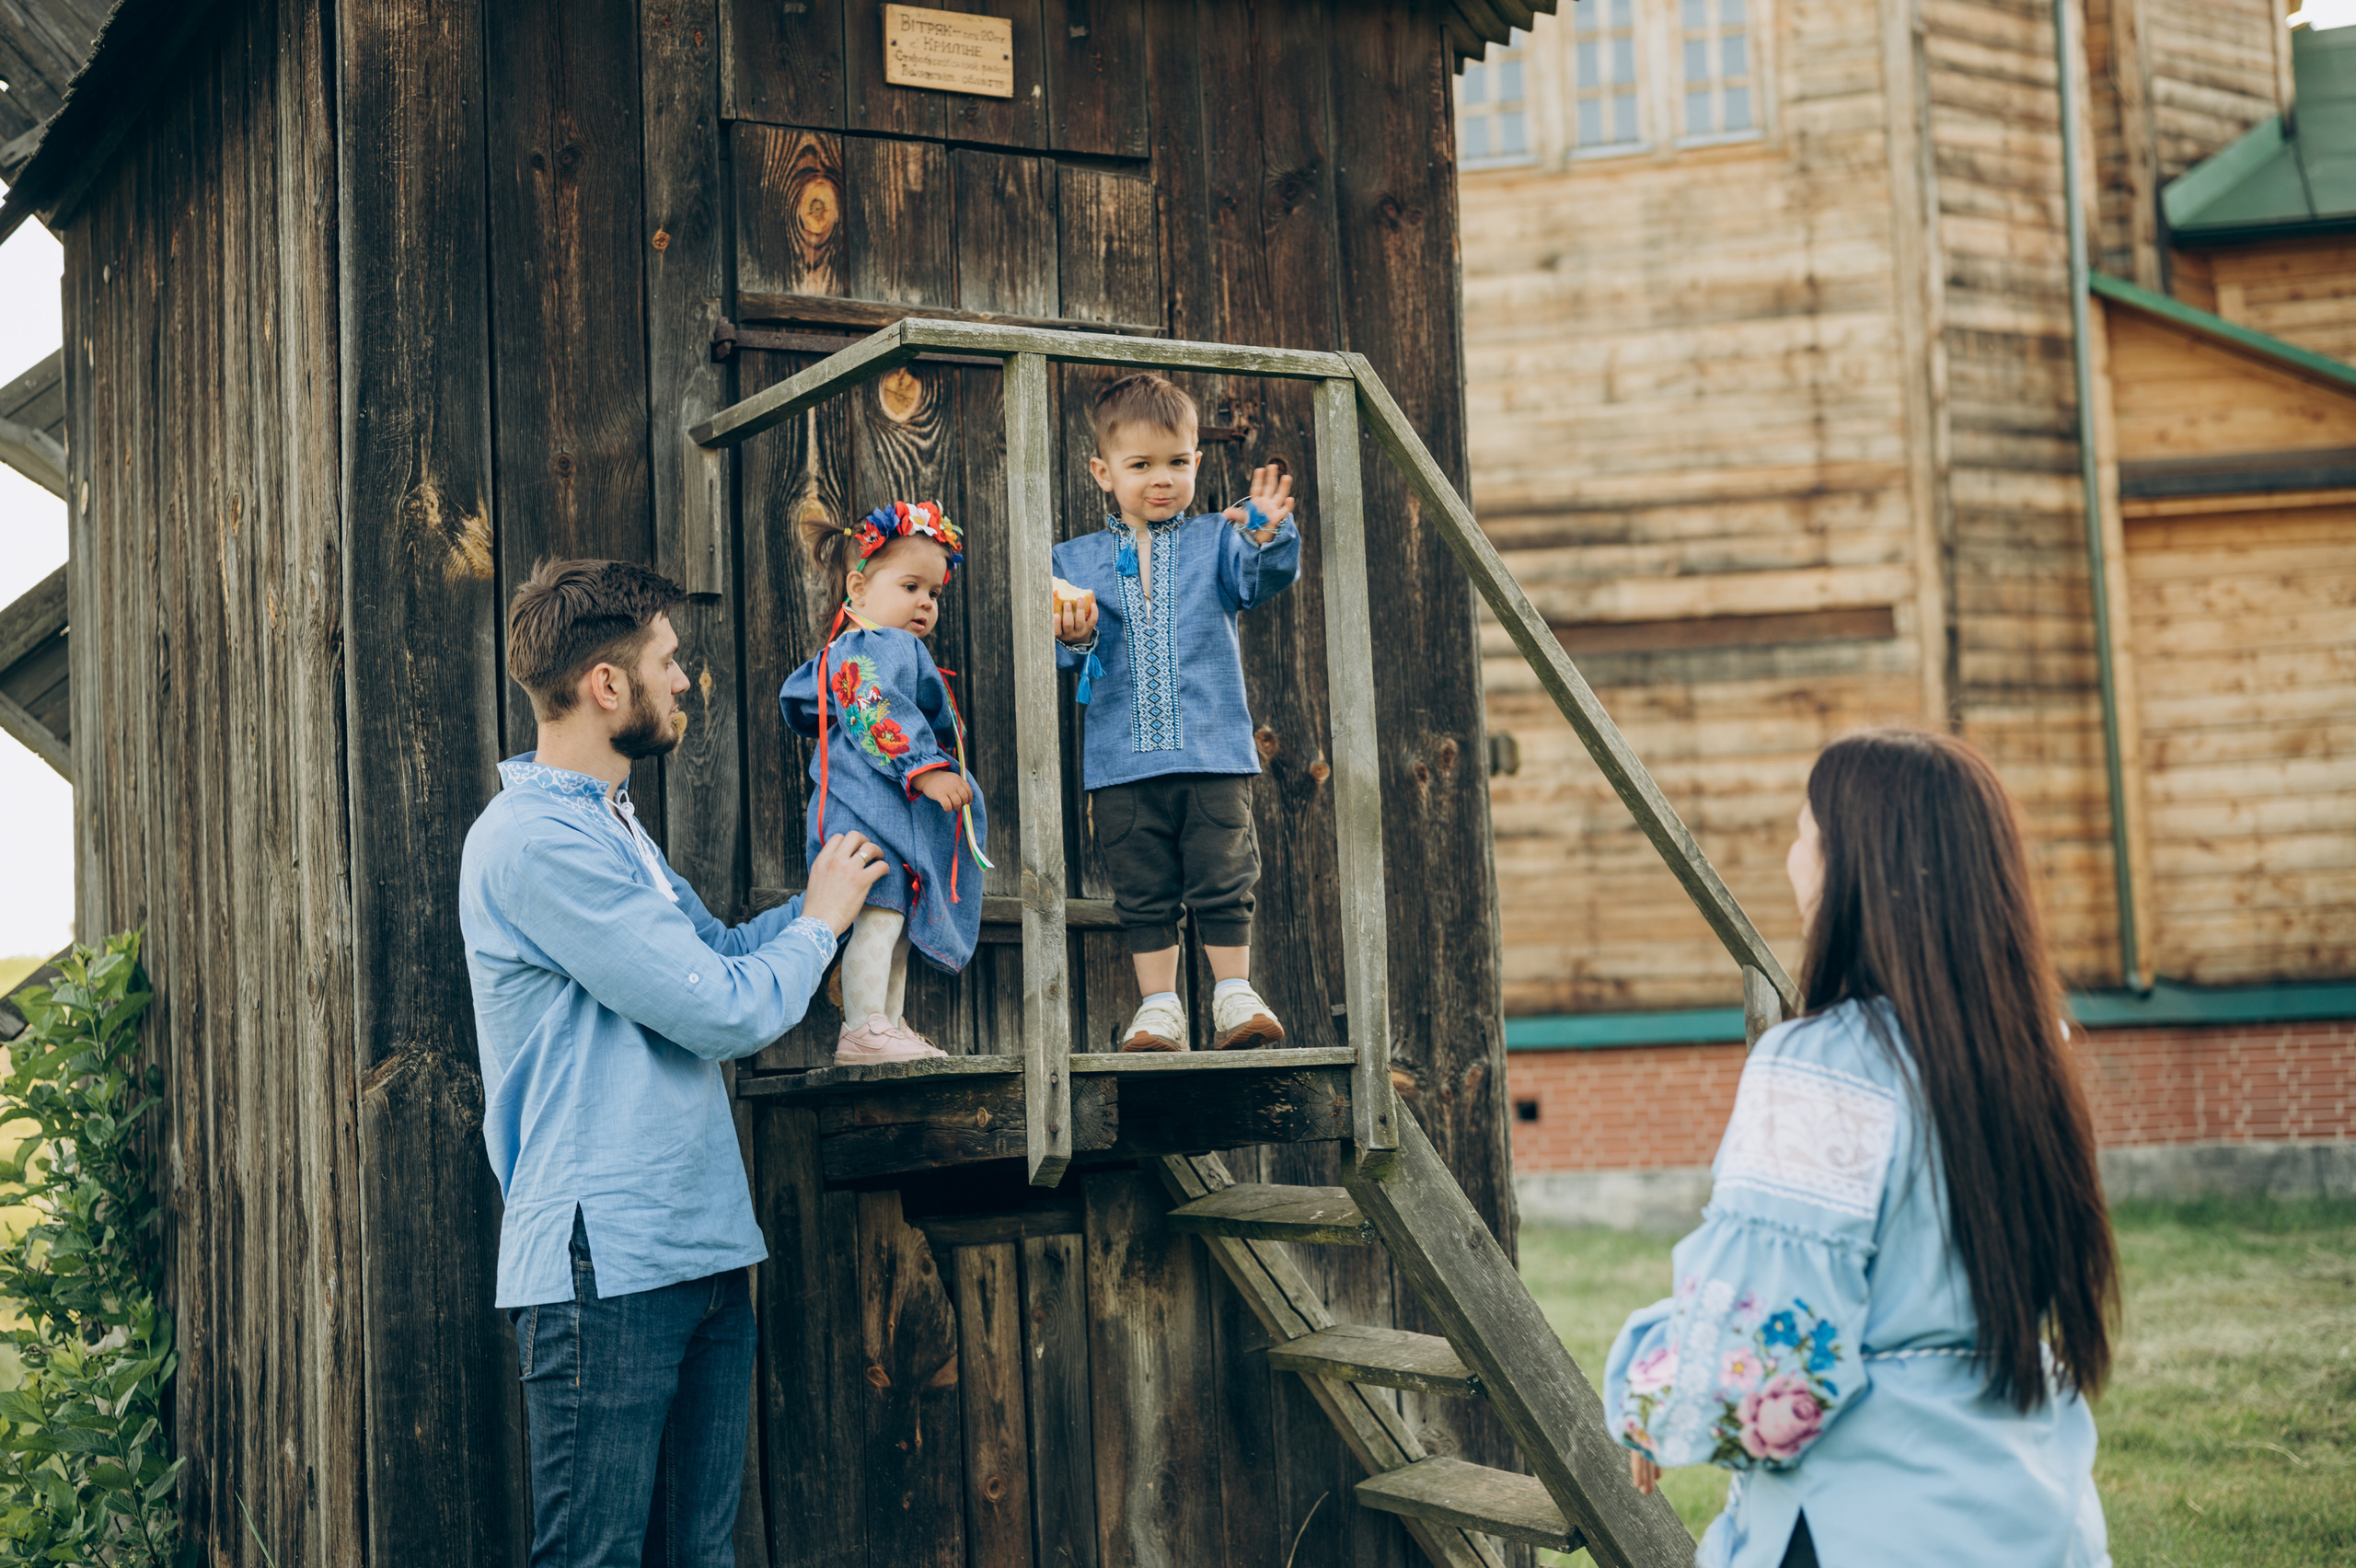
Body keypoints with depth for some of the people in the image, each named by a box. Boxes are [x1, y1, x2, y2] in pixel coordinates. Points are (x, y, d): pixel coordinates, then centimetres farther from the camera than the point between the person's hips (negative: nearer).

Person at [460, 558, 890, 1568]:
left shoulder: (611, 825, 17)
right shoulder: (534, 838, -17)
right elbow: (724, 1012, -18)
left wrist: (820, 901, 9)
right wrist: (820, 923, -1)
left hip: (702, 1253, 10)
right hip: (603, 1266, -10)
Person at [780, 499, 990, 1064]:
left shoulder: (839, 656, 25)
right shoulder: (869, 650, -12)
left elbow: (796, 698, 36)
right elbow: (881, 718, -26)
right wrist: (925, 768, -32)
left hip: (902, 817, 12)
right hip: (875, 809, -12)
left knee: (900, 926, 14)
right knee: (879, 917, -14)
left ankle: (891, 1027, 18)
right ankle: (864, 1029, -14)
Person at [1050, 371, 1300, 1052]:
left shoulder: (1215, 539, 8)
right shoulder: (1075, 561, 10)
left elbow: (1265, 578, -9)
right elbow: (1063, 654, 5)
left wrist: (1267, 538, -30)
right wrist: (1074, 638, -18)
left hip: (1214, 753, -1)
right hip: (1122, 759, 1)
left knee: (1223, 880, -1)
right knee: (1142, 890, 5)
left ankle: (1235, 997, 11)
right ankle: (1159, 1007, 14)